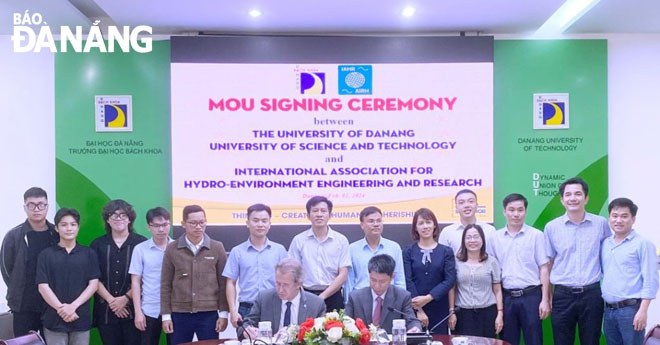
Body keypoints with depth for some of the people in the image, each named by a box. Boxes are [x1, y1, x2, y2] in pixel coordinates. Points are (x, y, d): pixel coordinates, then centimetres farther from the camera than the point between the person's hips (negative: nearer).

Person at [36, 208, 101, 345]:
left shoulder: (88, 253, 6)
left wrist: (73, 306, -12)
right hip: (54, 319, -1)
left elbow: (93, 284, 0)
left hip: (81, 319, 1)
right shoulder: (46, 254, 3)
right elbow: (43, 286, -3)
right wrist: (61, 308, -13)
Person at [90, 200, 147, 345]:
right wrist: (111, 300, -7)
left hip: (133, 309, -2)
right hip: (106, 310, 2)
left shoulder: (141, 243, 0)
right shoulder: (97, 245, 8)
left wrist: (126, 298, -9)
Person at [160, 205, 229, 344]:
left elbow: (223, 283, 3)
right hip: (179, 315, 1)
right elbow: (165, 285, 5)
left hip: (209, 314, 0)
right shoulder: (172, 249, 1)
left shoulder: (217, 248, 1)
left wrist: (223, 313, -1)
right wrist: (166, 315, 1)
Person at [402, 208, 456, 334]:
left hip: (439, 309, 1)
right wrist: (419, 310, -11)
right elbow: (408, 281, -4)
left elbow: (450, 280, -4)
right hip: (415, 307, -1)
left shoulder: (446, 252, 4)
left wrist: (428, 298, -14)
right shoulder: (408, 252, 2)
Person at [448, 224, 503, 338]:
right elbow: (452, 289, 5)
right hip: (463, 313, 0)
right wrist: (451, 312, -1)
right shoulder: (456, 261, 3)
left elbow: (497, 290, 6)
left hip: (487, 312, 1)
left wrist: (500, 314, -1)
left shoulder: (491, 261, 5)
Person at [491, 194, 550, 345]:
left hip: (531, 296, -2)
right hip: (506, 297, 2)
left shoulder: (536, 235, -1)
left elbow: (543, 269, -1)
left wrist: (545, 300, -5)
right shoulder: (496, 237, 6)